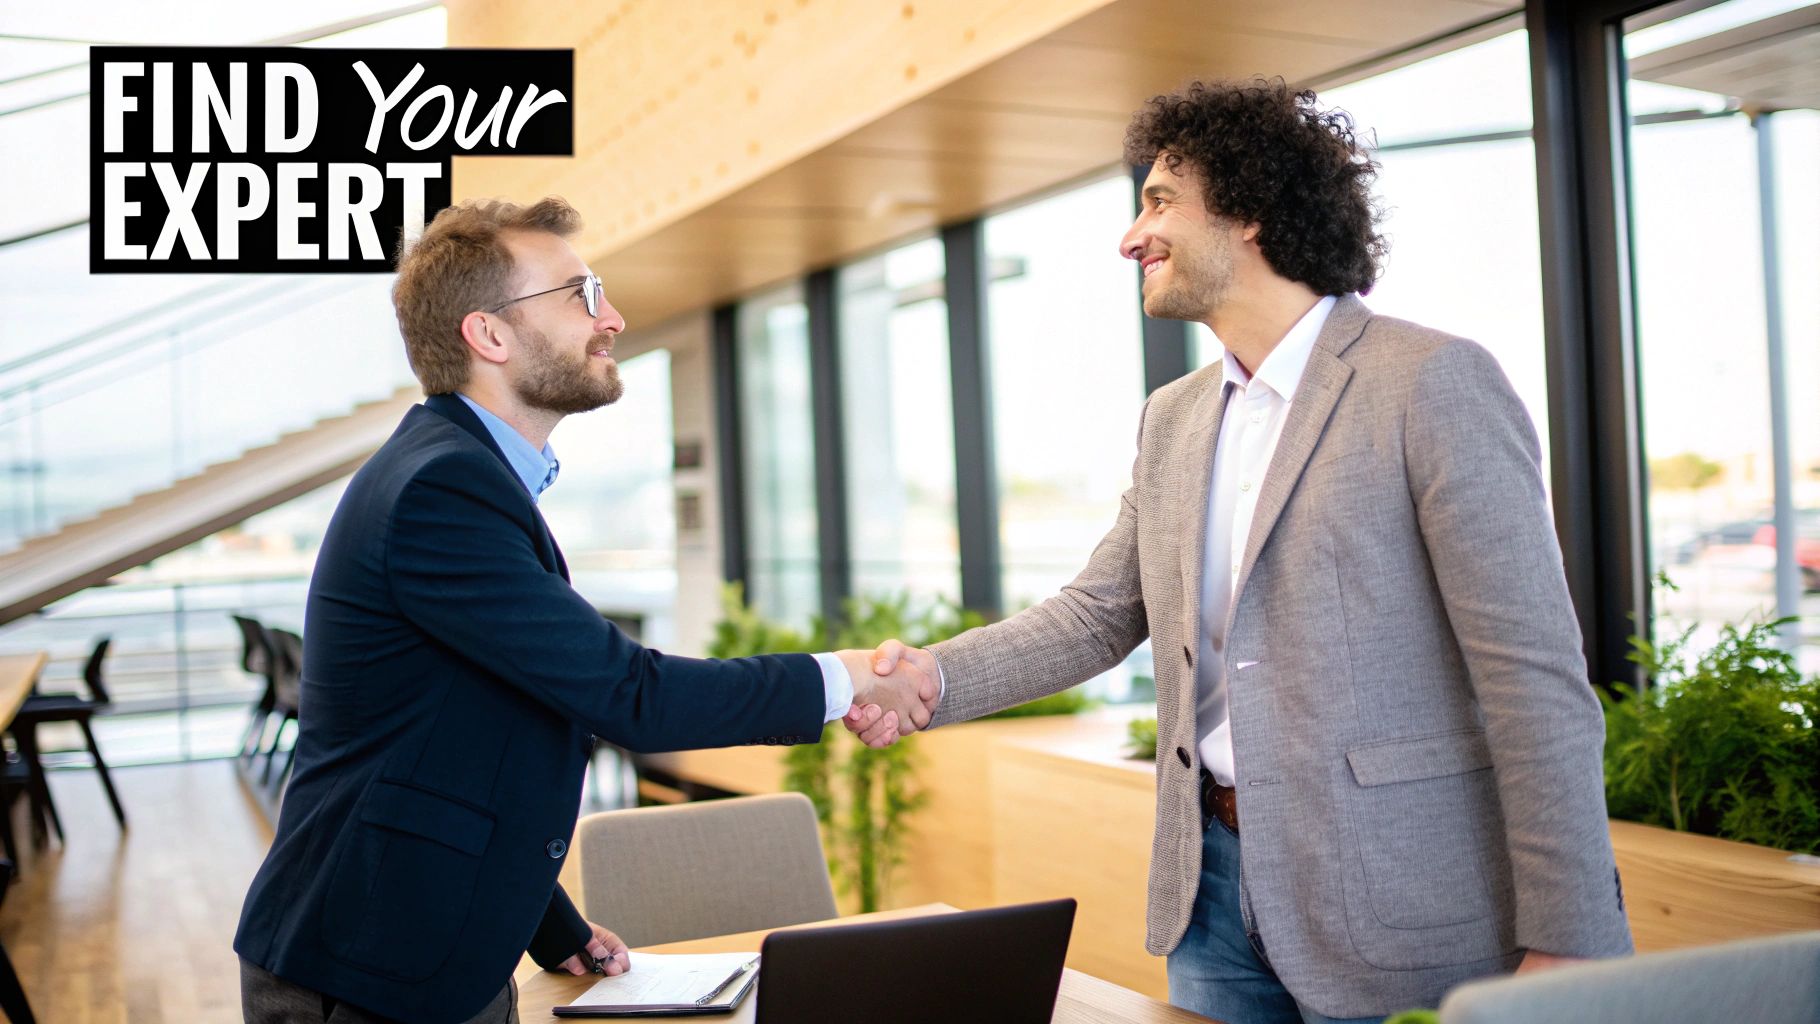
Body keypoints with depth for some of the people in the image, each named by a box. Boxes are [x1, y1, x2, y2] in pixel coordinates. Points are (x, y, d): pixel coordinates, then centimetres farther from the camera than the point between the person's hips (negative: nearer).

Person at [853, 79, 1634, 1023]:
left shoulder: (1435, 384, -12)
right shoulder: (1171, 422, 11)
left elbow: (1535, 678, -15)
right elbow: (1095, 616, 13)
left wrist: (1563, 947, -17)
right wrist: (934, 676, -4)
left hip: (1392, 921, -6)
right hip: (1214, 894, 6)